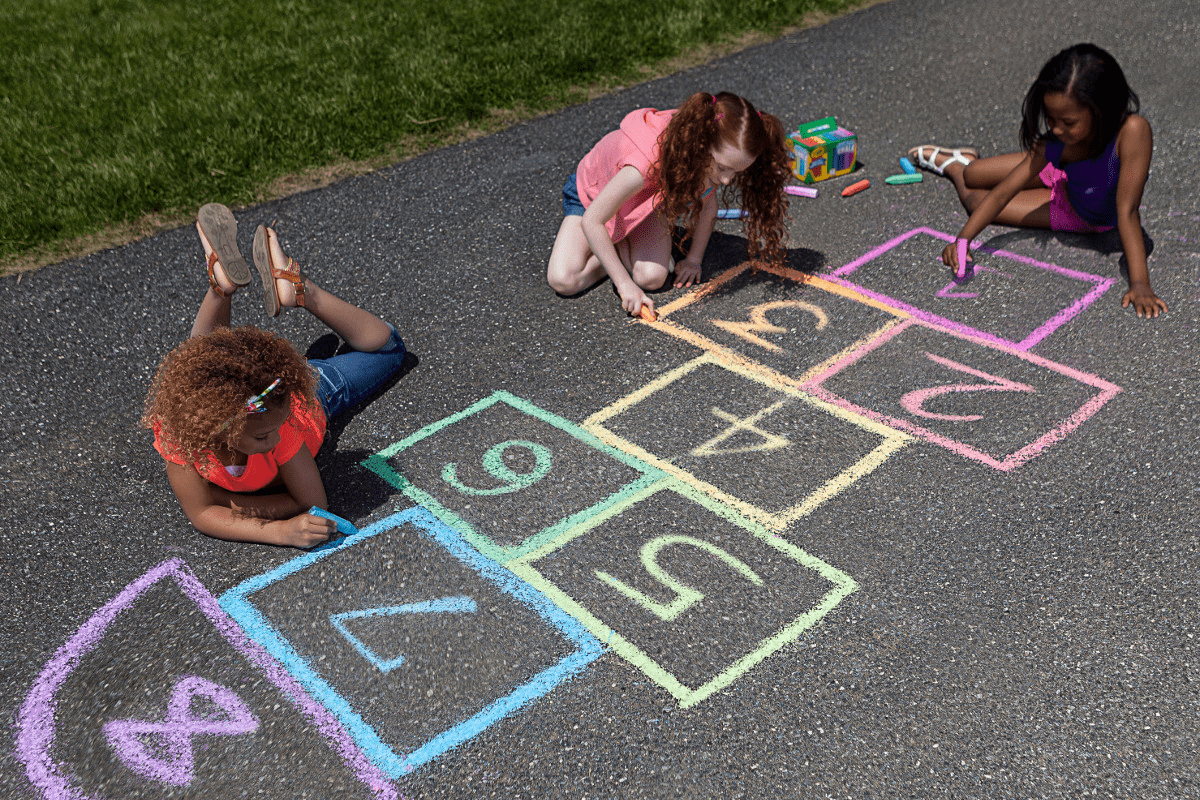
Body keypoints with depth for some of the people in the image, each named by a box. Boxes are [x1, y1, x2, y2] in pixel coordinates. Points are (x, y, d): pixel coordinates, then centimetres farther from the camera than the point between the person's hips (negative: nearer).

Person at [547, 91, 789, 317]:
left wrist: (694, 259, -3)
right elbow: (592, 221, -38)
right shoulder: (650, 161, -46)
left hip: (648, 198, 3)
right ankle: (620, 249, 5)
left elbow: (707, 206, -5)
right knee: (564, 281, -21)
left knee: (653, 277, -23)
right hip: (593, 196, -3)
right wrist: (625, 284, -38)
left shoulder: (715, 156, -28)